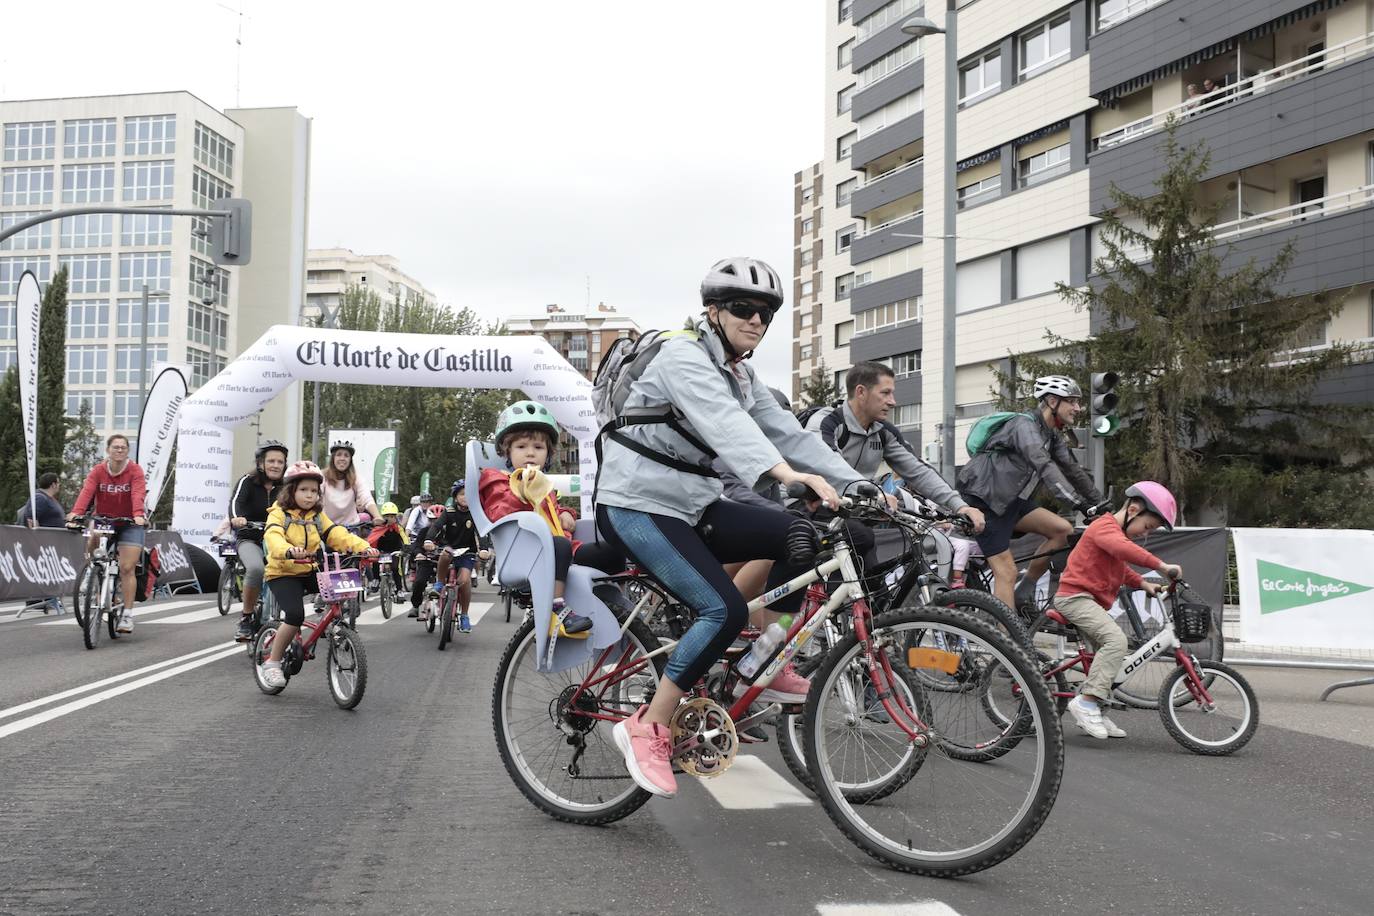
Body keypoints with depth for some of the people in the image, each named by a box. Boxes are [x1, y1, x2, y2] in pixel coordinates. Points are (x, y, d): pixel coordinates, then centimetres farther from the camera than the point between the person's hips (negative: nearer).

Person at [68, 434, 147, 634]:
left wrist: (138, 515, -43)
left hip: (129, 524, -3)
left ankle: (126, 614, -6)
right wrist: (76, 512, -37)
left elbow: (138, 494, -25)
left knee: (127, 568, -10)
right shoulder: (98, 471, -5)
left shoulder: (135, 471, -10)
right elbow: (86, 491, -20)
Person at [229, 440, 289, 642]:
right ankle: (246, 617, -14)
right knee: (256, 568, -34)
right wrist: (236, 518, -49)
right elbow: (236, 501, -26)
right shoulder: (248, 482, -8)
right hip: (250, 539, -3)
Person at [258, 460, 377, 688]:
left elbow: (338, 535, -5)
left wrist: (362, 547, -24)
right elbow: (273, 537, -27)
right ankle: (271, 663, -9)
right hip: (283, 573, -5)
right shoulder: (279, 514, -6)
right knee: (295, 614, -26)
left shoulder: (318, 517, 10)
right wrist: (288, 551, -50)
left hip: (310, 573, 5)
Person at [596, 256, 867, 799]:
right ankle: (647, 728, -11)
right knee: (726, 609, -23)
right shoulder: (684, 356, -15)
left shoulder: (741, 376, 13)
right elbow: (722, 422, -34)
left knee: (802, 537, -6)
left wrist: (859, 486, -8)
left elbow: (787, 433, 4)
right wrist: (782, 471, -51)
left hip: (691, 505, 8)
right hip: (637, 505, -8)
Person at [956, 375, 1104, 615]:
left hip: (1011, 500, 9)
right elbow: (1045, 467, -32)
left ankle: (1023, 595, 3)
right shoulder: (1025, 425, -18)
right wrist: (1079, 504, -39)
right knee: (1007, 571, -12)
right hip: (984, 500, -9)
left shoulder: (1052, 435, 11)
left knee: (1063, 530, -6)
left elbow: (1072, 470, 12)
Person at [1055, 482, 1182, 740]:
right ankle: (1086, 701, -28)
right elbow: (1124, 548, -36)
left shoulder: (1114, 532, 21)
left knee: (1109, 653, 12)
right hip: (1075, 595, -11)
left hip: (1090, 600, 11)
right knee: (1116, 639, -27)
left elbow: (1120, 568, 28)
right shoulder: (1106, 526, -15)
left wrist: (1143, 584, 11)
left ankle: (1093, 713, 21)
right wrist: (1161, 566, -40)